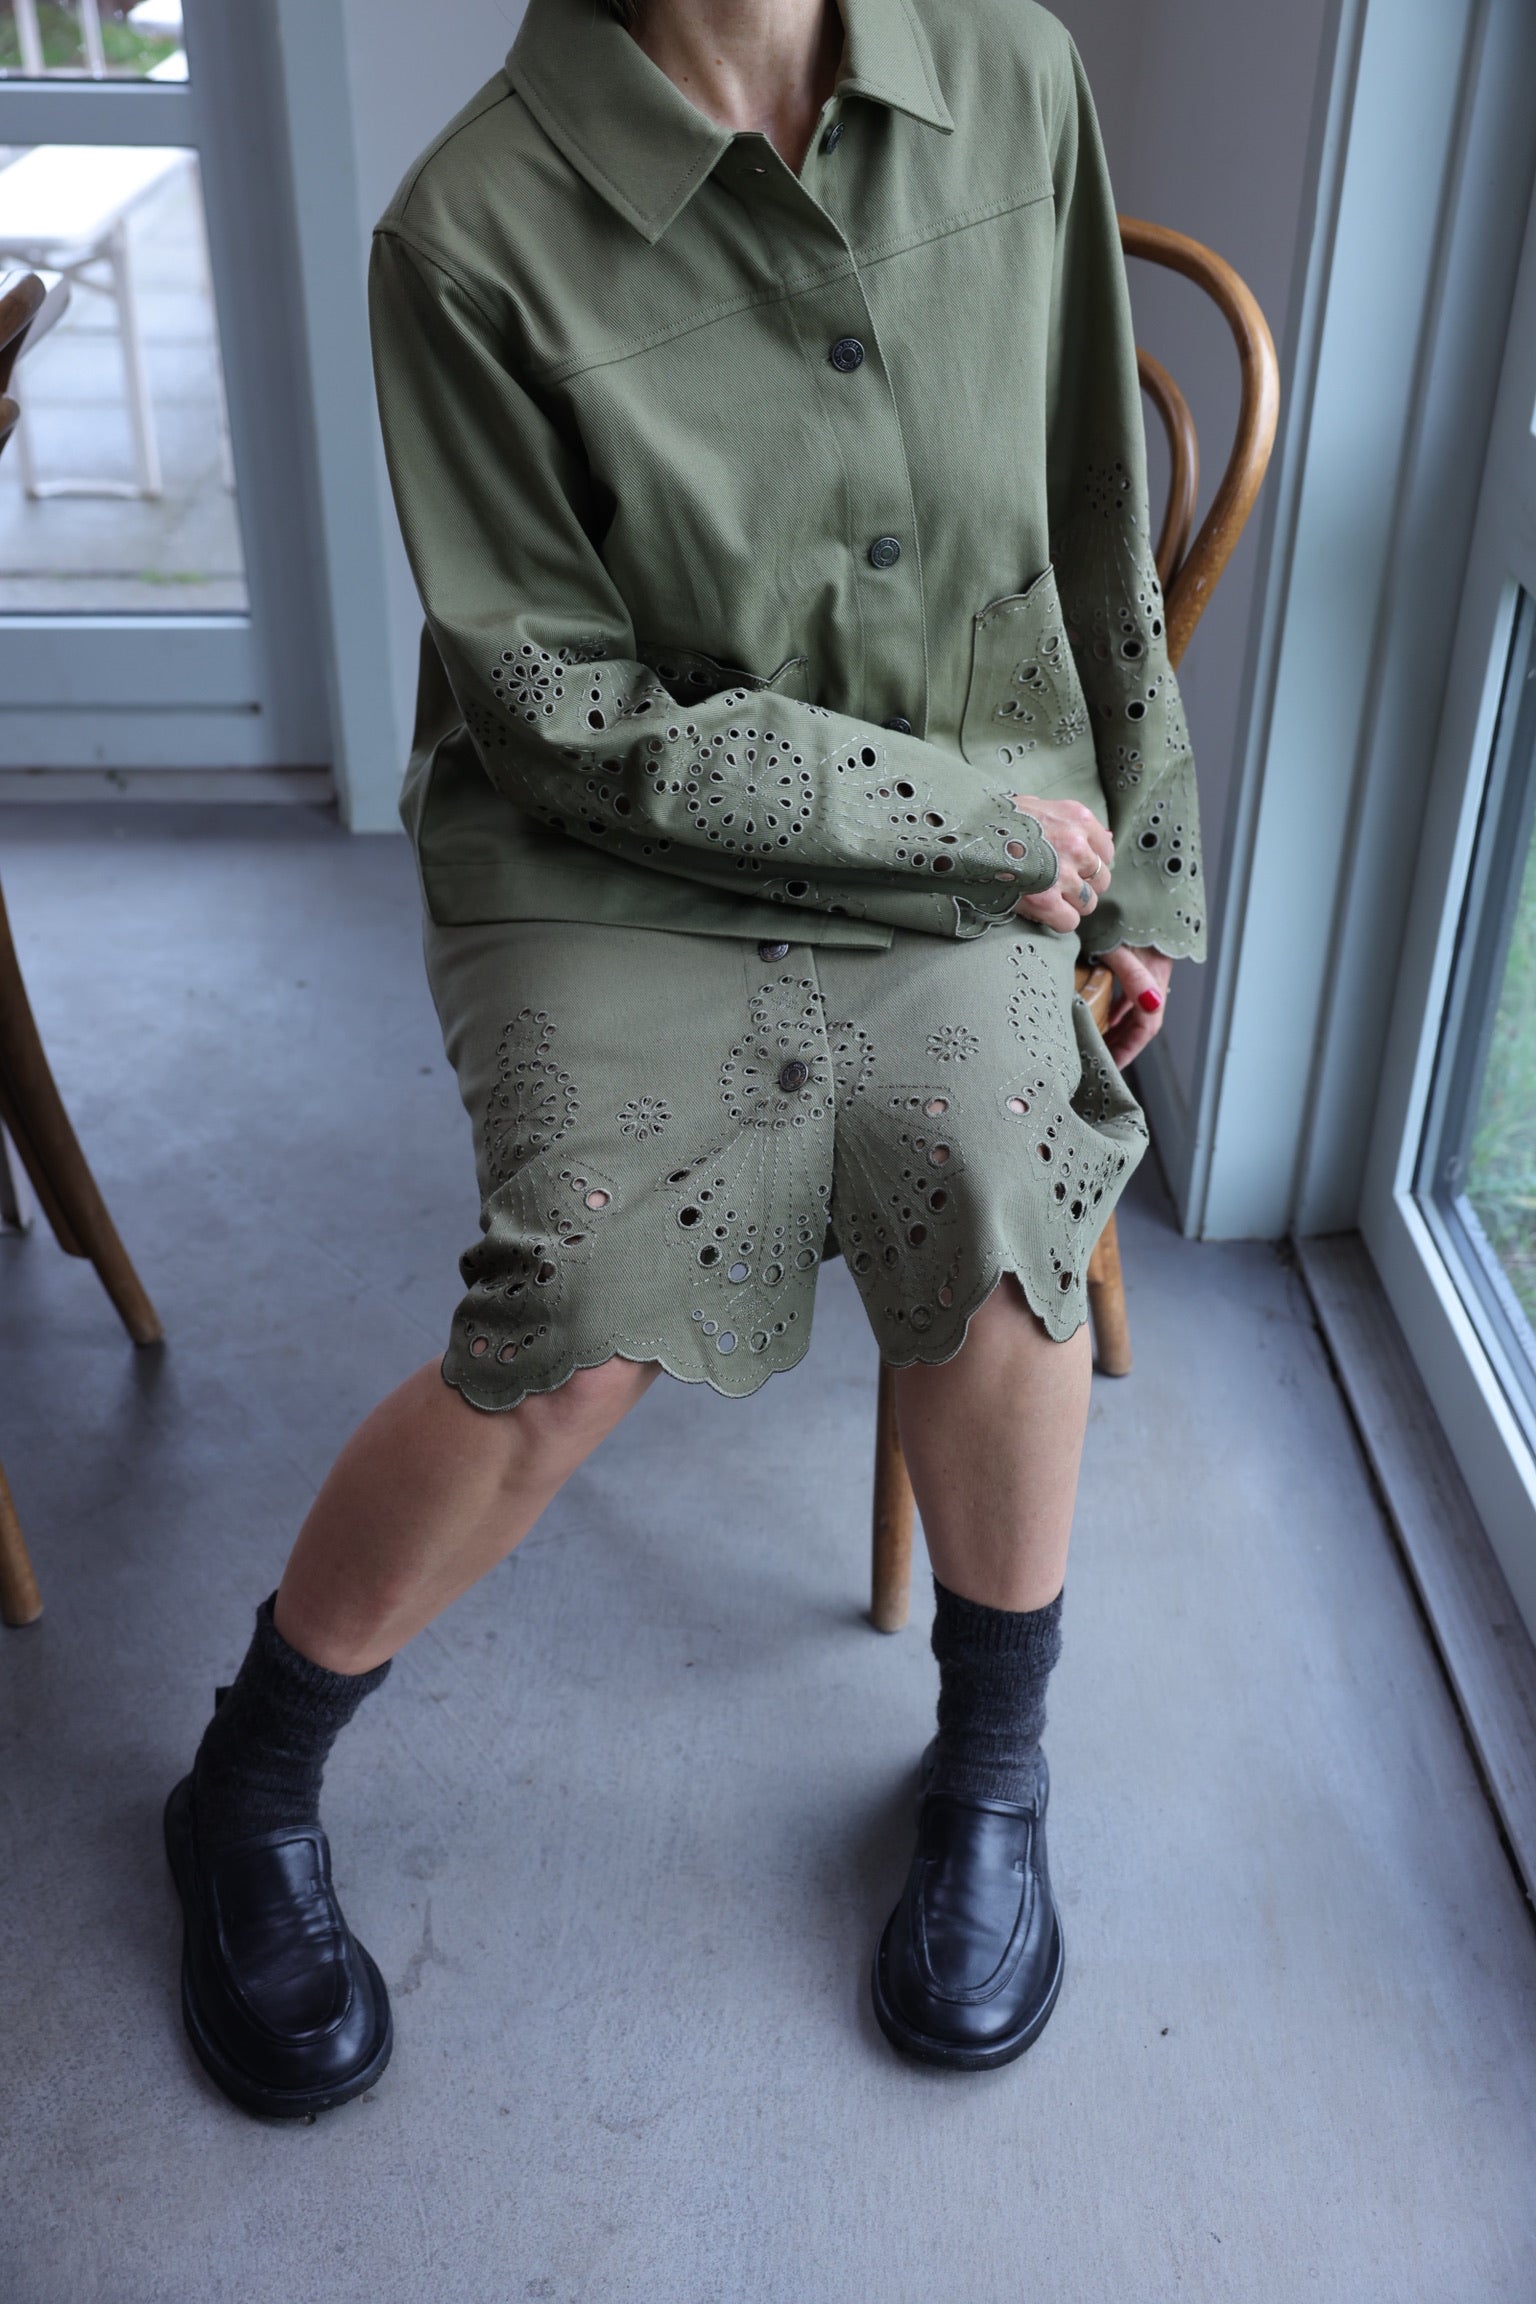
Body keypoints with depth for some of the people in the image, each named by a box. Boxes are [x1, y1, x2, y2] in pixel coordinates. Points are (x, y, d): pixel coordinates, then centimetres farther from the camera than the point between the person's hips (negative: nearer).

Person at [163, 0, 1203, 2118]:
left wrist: (1131, 874, 13)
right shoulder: (474, 232, -12)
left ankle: (994, 1765, 8)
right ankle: (248, 1796, 9)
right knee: (582, 1349, -21)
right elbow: (578, 722, -12)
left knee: (996, 1234, -23)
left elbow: (1101, 529, 10)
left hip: (969, 852, 4)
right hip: (616, 866, -3)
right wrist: (986, 820, -11)